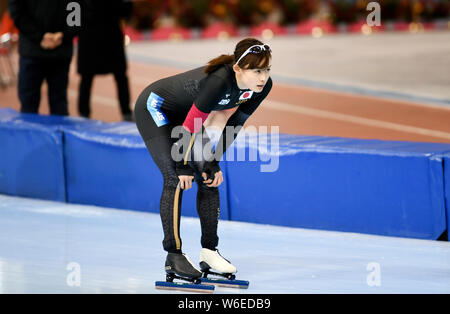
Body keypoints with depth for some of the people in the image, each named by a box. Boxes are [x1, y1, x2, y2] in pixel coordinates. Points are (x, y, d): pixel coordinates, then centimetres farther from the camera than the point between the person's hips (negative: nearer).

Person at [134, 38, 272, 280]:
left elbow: (233, 124, -5)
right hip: (155, 110, -8)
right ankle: (173, 256, -10)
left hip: (179, 114, 8)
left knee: (209, 178, 2)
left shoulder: (263, 86, -17)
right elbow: (192, 124, -29)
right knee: (175, 179, -14)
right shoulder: (219, 81, -39)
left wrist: (213, 162, -4)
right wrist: (184, 166, -19)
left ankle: (209, 252, 9)